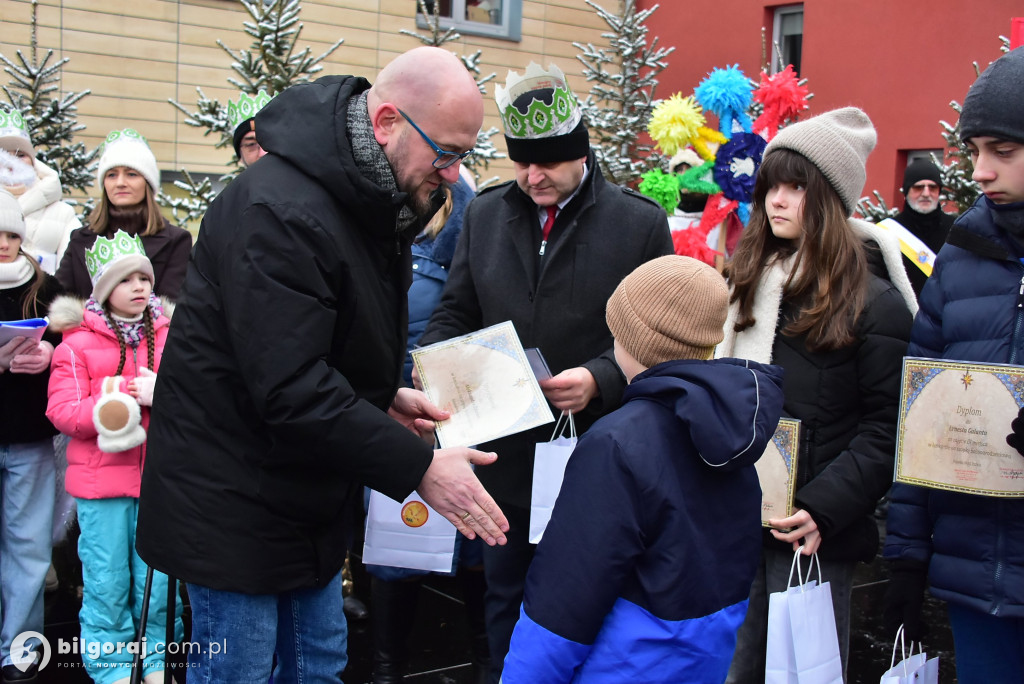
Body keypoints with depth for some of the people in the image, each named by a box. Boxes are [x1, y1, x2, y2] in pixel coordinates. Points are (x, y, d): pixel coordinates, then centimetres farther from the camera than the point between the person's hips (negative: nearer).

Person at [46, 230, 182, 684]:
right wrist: (108, 409, -20)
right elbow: (62, 410, -5)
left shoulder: (170, 336, 9)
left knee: (157, 577, 8)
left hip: (161, 476, 2)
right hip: (101, 479, -2)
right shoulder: (77, 343, 1)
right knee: (106, 581, 5)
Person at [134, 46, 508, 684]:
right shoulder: (277, 212, -27)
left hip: (311, 496, 9)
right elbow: (292, 390, -31)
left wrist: (387, 398, 2)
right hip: (235, 504, -9)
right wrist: (420, 466, -28)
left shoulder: (374, 202, 6)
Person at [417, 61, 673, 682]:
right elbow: (454, 315, 11)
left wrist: (601, 380, -21)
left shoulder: (641, 223, -5)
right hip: (505, 460, 4)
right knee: (506, 603, 20)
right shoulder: (484, 216, 6)